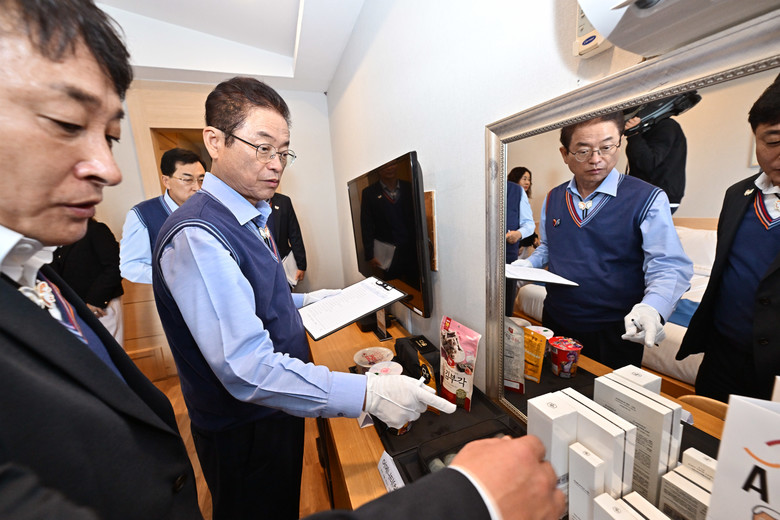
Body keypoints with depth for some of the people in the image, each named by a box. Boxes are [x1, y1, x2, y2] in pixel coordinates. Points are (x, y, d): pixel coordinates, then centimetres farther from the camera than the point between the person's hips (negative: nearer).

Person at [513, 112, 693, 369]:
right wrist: (527, 265, -3)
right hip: (556, 323, 4)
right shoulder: (553, 198, 5)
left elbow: (669, 266, -14)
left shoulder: (648, 199, -9)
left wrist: (651, 308, -33)